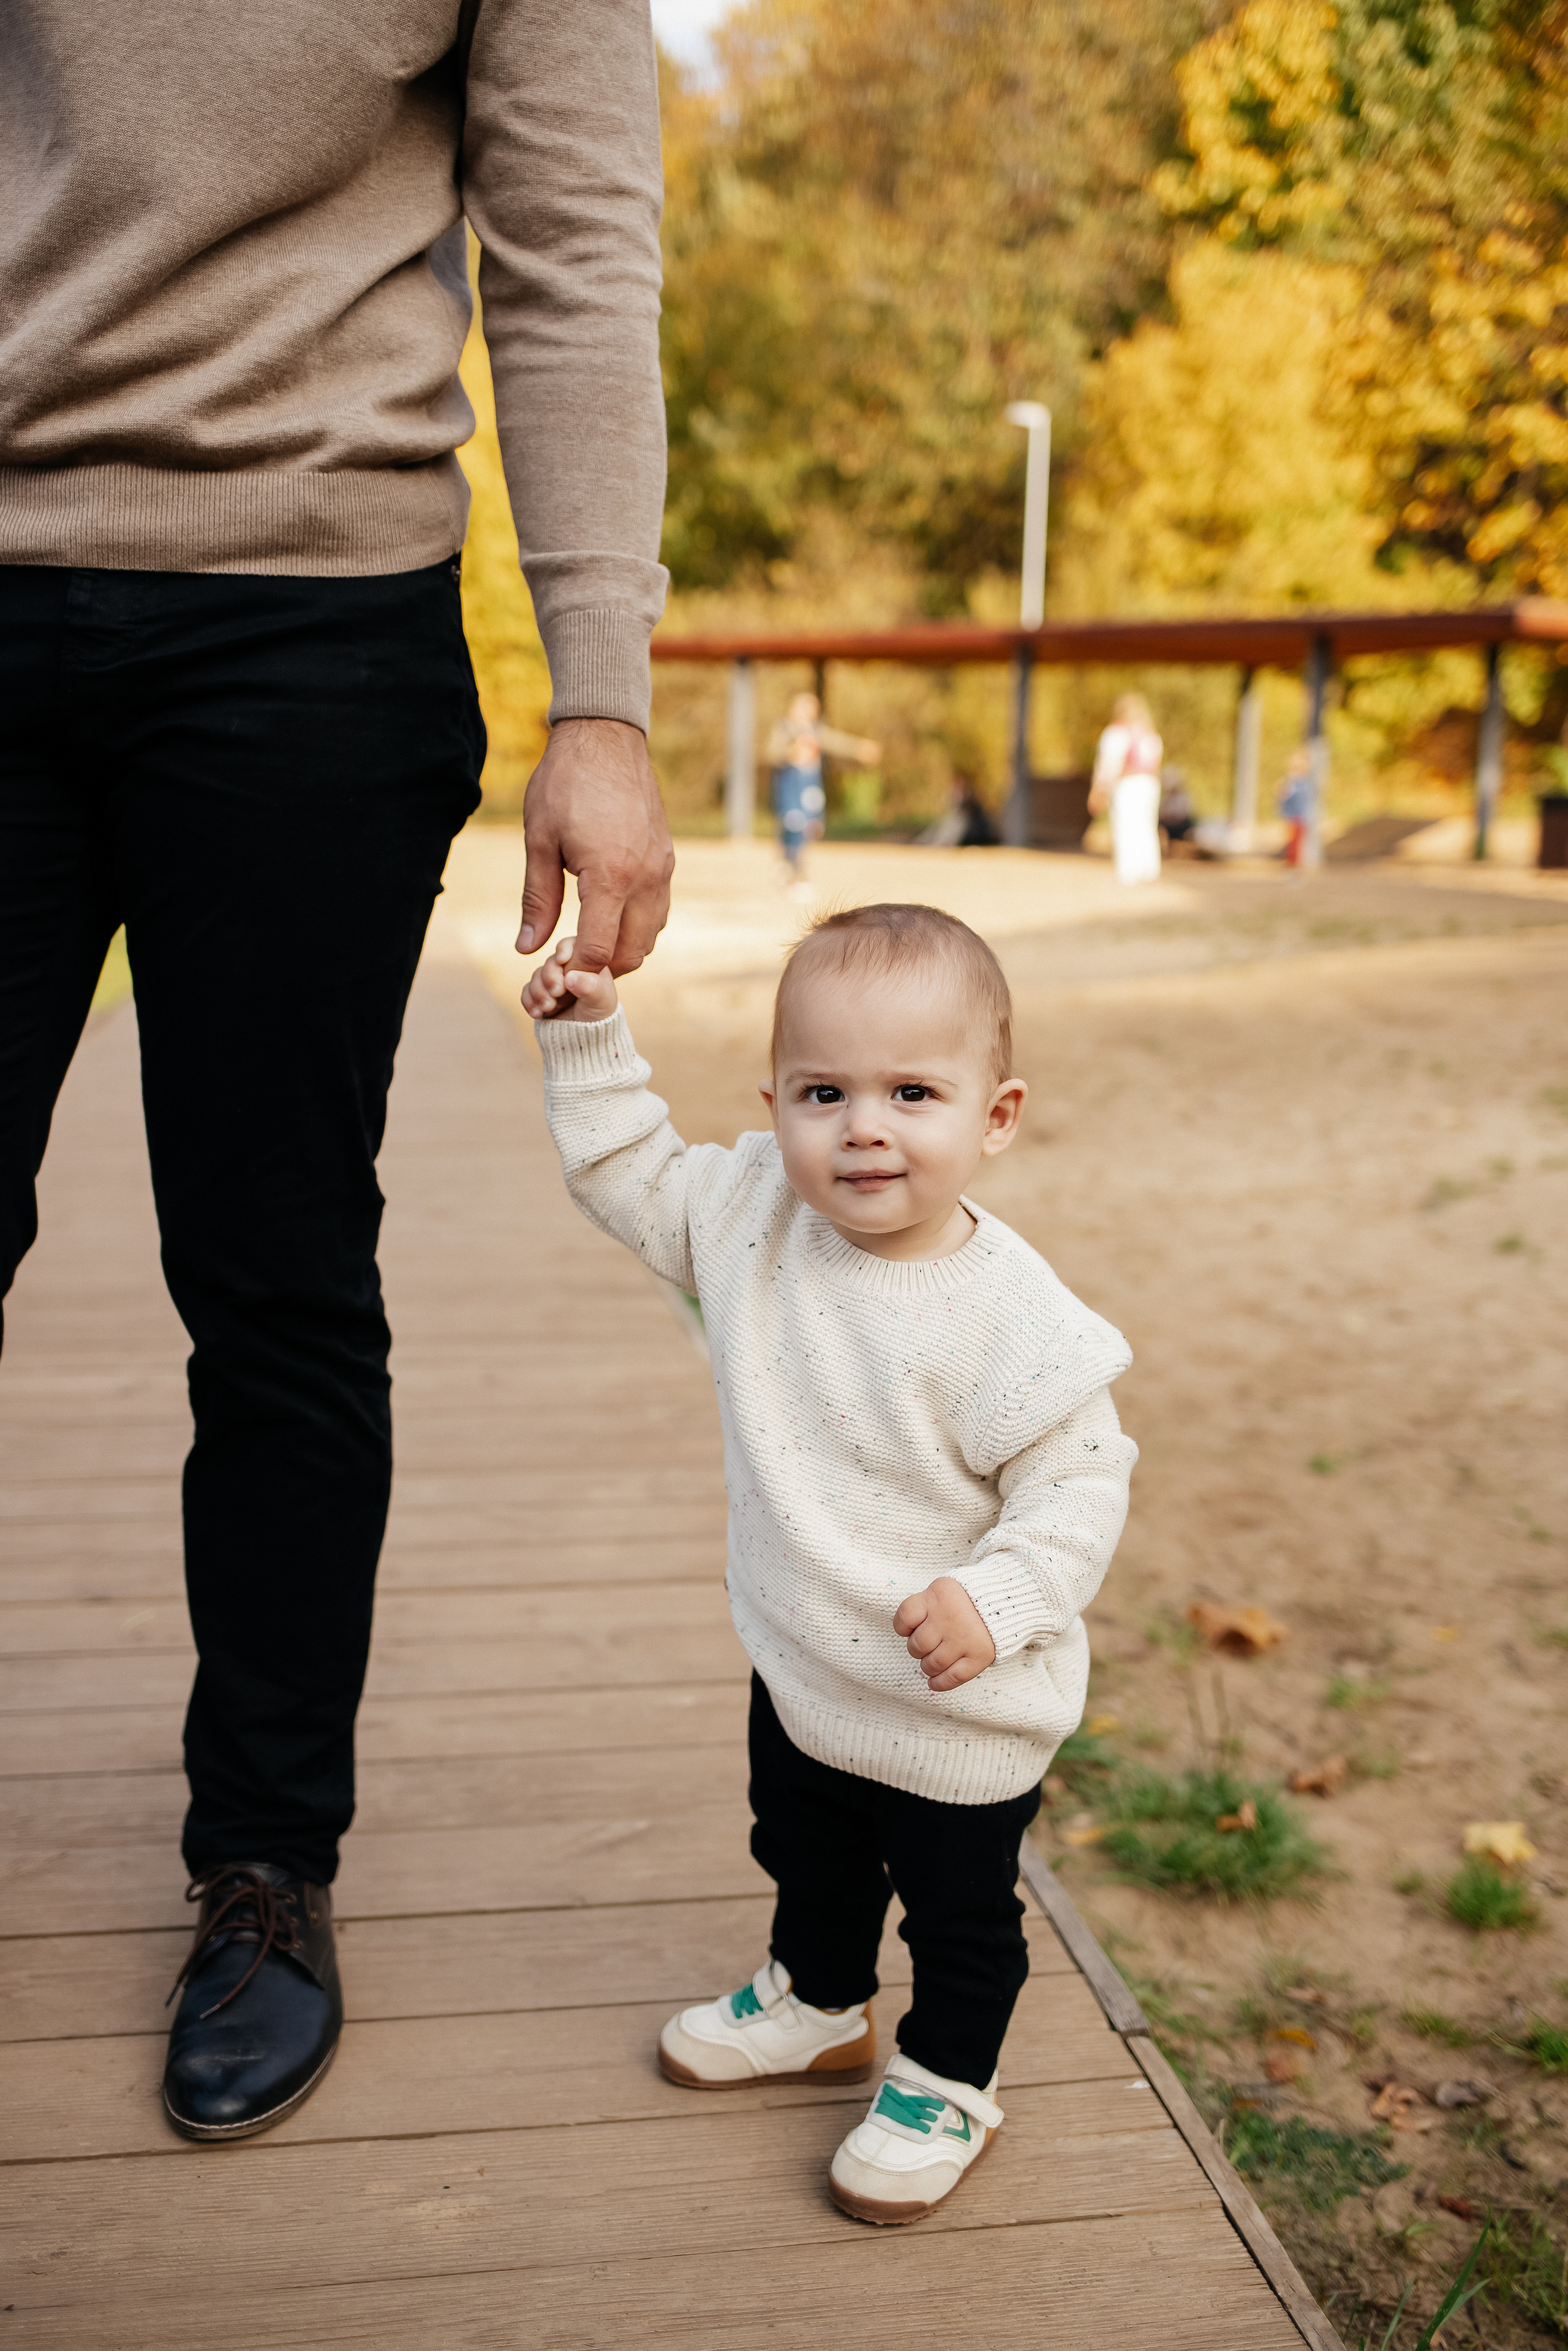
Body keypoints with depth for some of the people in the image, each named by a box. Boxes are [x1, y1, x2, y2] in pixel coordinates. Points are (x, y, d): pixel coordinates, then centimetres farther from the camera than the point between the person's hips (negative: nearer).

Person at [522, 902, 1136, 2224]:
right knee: (807, 1860, 29)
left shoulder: (1008, 1312, -28)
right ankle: (820, 2006, 56)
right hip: (801, 1672, 6)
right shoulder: (754, 1215, -12)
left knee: (960, 1909, 17)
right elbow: (628, 1175, 3)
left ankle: (947, 2085, 42)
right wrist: (589, 1042, -6)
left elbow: (1079, 1478, -21)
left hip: (959, 1712, -6)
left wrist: (996, 1600, -33)